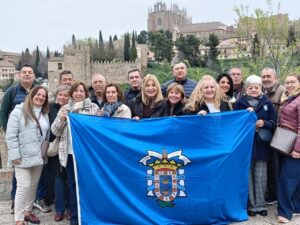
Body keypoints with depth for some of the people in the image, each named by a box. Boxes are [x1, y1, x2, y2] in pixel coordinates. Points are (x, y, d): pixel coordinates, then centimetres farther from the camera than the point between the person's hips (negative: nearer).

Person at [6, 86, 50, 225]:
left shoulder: (45, 114, 12)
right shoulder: (19, 111, -7)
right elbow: (11, 135, -12)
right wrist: (15, 155, -16)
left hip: (38, 156, 6)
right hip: (23, 156, -6)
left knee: (33, 185, 14)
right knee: (24, 186, -8)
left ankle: (27, 211, 31)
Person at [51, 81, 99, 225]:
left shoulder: (93, 107, 3)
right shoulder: (65, 109, 8)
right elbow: (55, 131, 4)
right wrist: (61, 119, -14)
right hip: (70, 152, 2)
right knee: (72, 184, 8)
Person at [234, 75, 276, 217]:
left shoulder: (267, 103, 4)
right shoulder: (239, 103, 0)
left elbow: (274, 123, 6)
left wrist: (264, 123, -14)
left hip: (261, 144, 1)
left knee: (260, 175, 6)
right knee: (247, 175, 4)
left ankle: (260, 205, 19)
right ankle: (250, 205, 16)